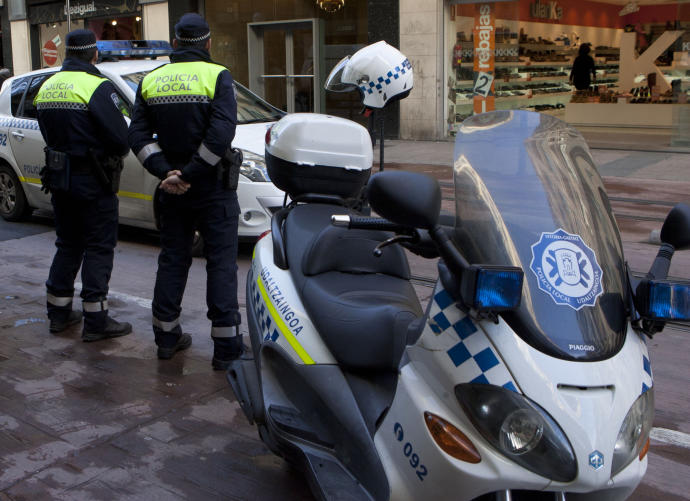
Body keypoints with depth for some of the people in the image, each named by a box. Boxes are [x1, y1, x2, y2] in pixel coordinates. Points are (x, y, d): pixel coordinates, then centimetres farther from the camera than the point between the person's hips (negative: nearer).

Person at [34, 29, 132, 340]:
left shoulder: (47, 87, 9)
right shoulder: (97, 86, -15)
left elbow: (49, 135, 12)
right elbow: (120, 138, -18)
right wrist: (115, 155, 2)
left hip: (59, 178, 7)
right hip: (93, 182, -7)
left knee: (67, 246, 18)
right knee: (99, 249, 1)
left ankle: (58, 313, 24)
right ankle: (95, 321, 3)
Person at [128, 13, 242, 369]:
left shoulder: (151, 81, 7)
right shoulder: (217, 76, -7)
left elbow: (137, 135, -1)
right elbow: (221, 132, -20)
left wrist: (166, 172, -8)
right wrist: (191, 175, -16)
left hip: (172, 190, 4)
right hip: (213, 188, -4)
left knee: (172, 260, 15)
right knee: (221, 263, 1)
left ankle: (166, 338, 23)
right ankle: (225, 347, 2)